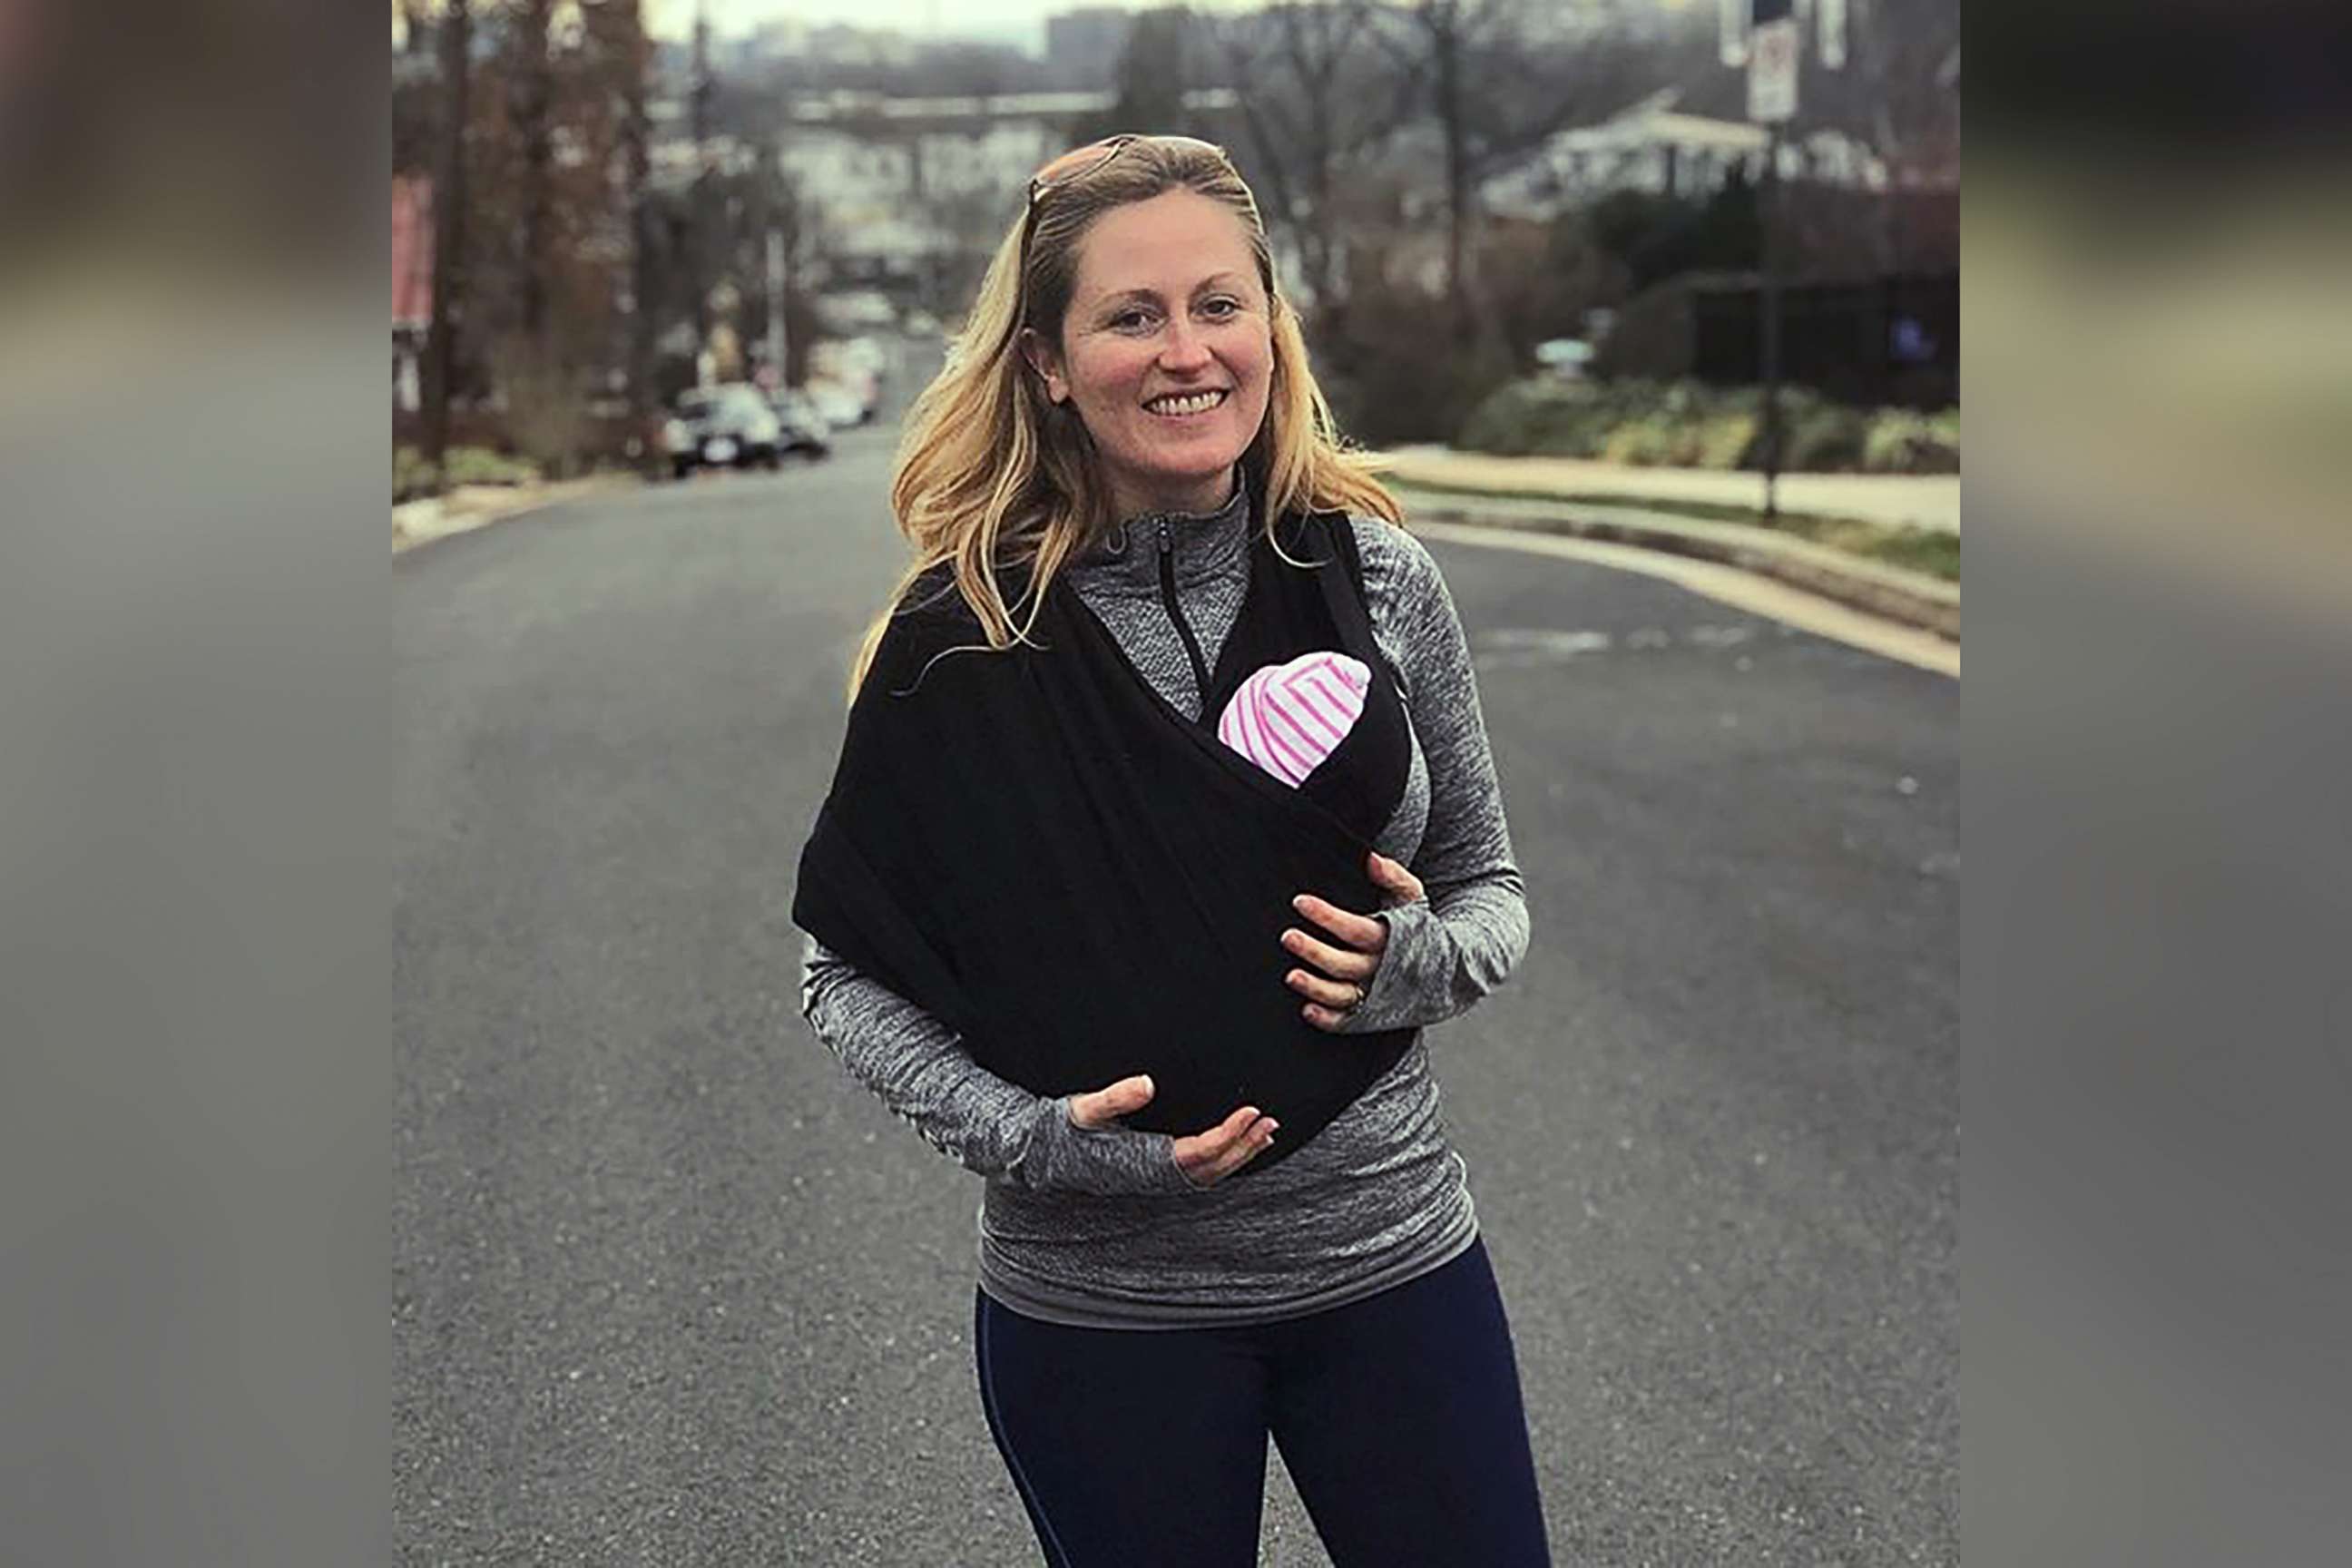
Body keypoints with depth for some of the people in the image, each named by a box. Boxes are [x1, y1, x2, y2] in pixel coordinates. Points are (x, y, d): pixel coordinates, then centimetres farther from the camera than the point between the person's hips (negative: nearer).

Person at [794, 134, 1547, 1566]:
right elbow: (846, 974, -2)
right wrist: (1029, 1136, -16)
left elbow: (1490, 892, 8)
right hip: (1097, 1306, -2)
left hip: (1394, 1261, 2)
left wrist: (1422, 960, -14)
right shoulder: (963, 638, -9)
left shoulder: (1379, 579, -3)